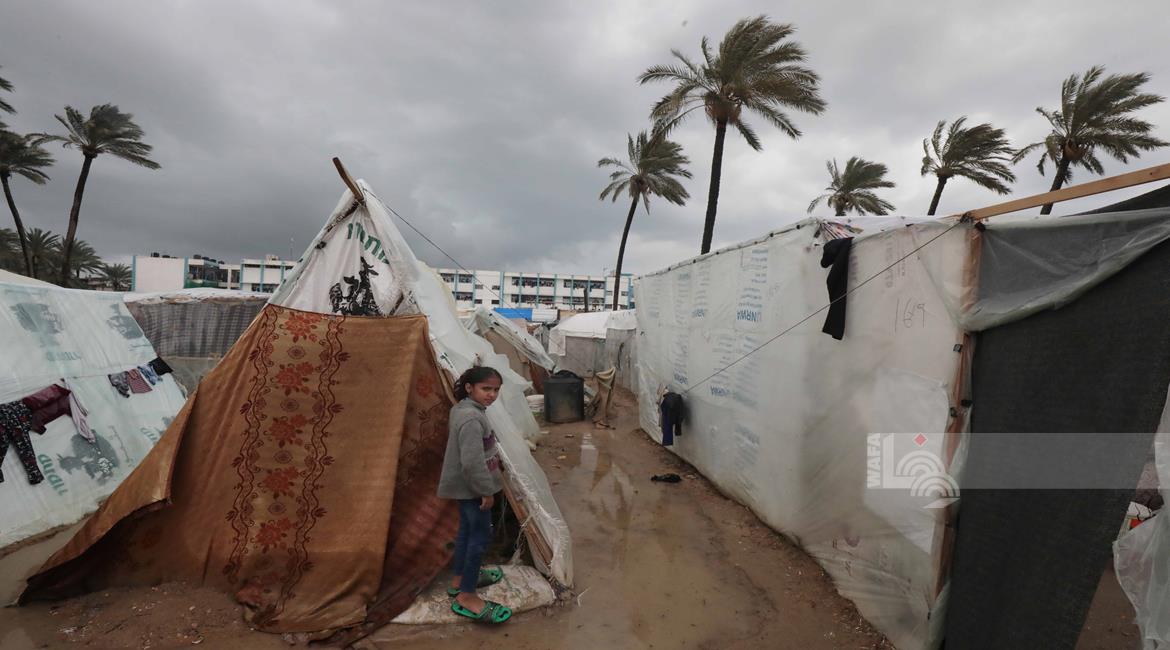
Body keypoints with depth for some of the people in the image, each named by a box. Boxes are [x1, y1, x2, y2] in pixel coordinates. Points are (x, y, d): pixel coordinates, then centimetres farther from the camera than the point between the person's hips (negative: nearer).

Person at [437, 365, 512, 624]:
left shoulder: (462, 408, 5)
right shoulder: (472, 418, -29)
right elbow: (472, 462, -31)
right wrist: (486, 490, -20)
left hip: (464, 485, 10)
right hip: (471, 487, -10)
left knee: (467, 529, 22)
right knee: (480, 535, 0)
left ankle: (459, 579, 39)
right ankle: (466, 597, 12)